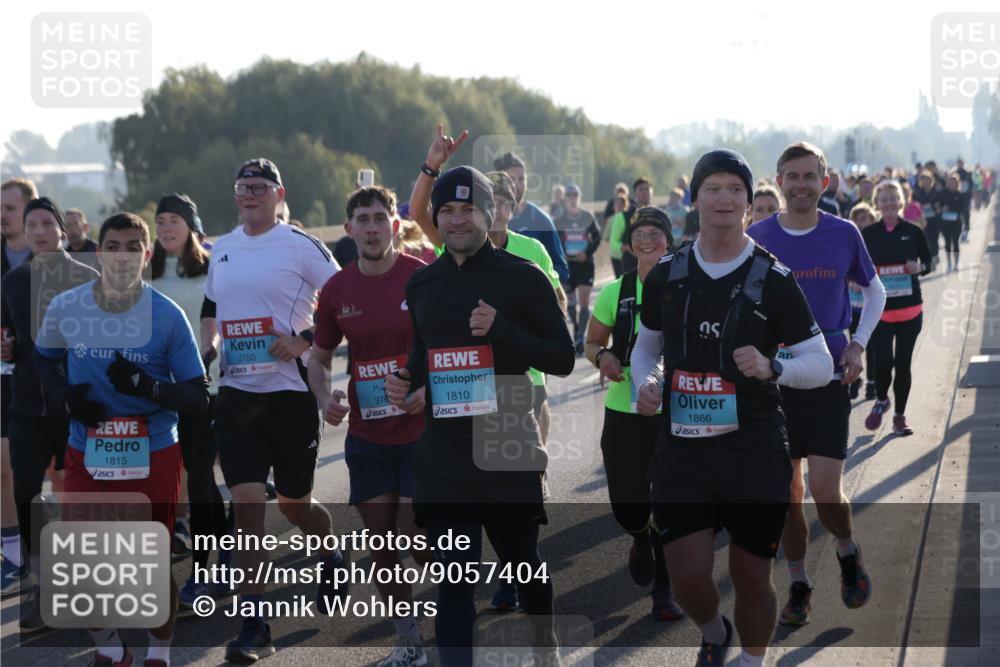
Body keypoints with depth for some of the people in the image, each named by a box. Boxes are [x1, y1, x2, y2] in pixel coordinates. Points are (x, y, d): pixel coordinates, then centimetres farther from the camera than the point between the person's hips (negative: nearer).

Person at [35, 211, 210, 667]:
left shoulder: (167, 315, -10)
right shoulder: (65, 308, -5)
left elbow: (198, 397, -8)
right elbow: (44, 357, 17)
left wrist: (146, 386, -26)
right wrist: (63, 397, -2)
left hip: (154, 458, -1)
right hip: (87, 457, 2)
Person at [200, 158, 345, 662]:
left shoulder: (302, 246, -6)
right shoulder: (222, 249, 11)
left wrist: (307, 338, -17)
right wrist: (208, 345, 8)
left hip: (289, 390, -4)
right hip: (235, 394, 4)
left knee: (293, 502, 9)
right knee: (246, 503, -5)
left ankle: (332, 558, 44)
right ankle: (254, 626, -3)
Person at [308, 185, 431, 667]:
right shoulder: (337, 290, 2)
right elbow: (319, 356, 15)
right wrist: (325, 398, -4)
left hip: (422, 432, -4)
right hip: (366, 435, 4)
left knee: (417, 538, -8)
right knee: (381, 542, 6)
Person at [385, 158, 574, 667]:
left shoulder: (522, 278, -4)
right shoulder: (422, 285, 11)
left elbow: (563, 359, -6)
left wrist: (502, 330, -20)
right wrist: (406, 381, 3)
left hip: (508, 451, -3)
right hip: (443, 457, 3)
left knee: (521, 559, 15)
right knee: (453, 578, -3)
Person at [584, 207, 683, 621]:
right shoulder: (615, 293, 1)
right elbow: (592, 343, 10)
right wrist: (602, 357, -12)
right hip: (624, 412, 1)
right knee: (627, 505, 0)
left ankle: (664, 591, 18)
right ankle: (641, 541, 37)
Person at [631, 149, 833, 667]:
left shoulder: (773, 280, -4)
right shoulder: (666, 275, 5)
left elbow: (821, 365, -4)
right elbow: (645, 347, 18)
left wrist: (770, 368, -24)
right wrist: (645, 383, -4)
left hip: (755, 450, -2)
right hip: (681, 449, 2)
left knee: (751, 576, 6)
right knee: (687, 578, -3)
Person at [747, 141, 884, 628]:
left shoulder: (844, 235, -2)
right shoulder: (757, 238, -1)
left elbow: (874, 291, 13)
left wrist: (858, 345, 1)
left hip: (828, 377, -1)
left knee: (825, 490, -10)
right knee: (787, 491, 5)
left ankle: (847, 552, 21)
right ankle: (798, 586, 20)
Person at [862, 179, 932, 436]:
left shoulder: (913, 232, 0)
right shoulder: (868, 235, 0)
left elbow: (928, 261, 11)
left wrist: (920, 268, -10)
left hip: (910, 308, 1)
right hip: (879, 309, -1)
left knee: (903, 364, 5)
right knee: (882, 361, -9)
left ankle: (899, 416, 20)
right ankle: (881, 400, 23)